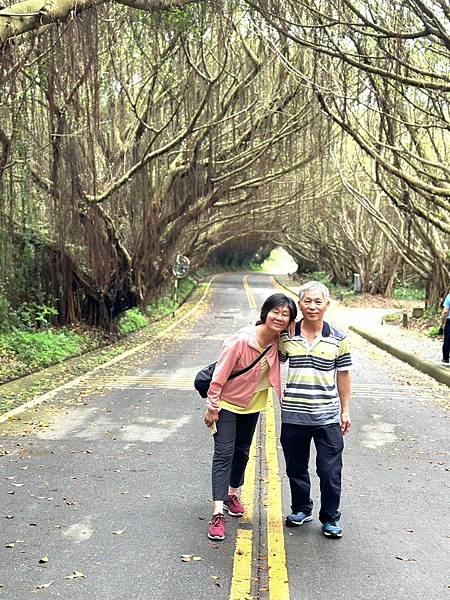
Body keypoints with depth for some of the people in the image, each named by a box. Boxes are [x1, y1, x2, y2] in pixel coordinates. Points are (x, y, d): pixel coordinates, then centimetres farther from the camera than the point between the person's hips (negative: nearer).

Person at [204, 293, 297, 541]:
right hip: (227, 403, -6)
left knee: (242, 451, 18)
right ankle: (218, 514, -10)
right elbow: (220, 375, -22)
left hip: (252, 404, 6)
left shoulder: (278, 341, -14)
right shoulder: (241, 340, -30)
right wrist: (212, 408, -16)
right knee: (224, 454, -10)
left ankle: (232, 494, 39)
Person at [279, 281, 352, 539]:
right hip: (293, 415, 2)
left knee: (330, 471, 2)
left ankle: (330, 518, 20)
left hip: (327, 416, -1)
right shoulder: (286, 337, 0)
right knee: (296, 467, 14)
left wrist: (345, 411, 7)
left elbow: (343, 375, 6)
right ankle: (301, 509, 35)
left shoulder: (338, 339, -1)